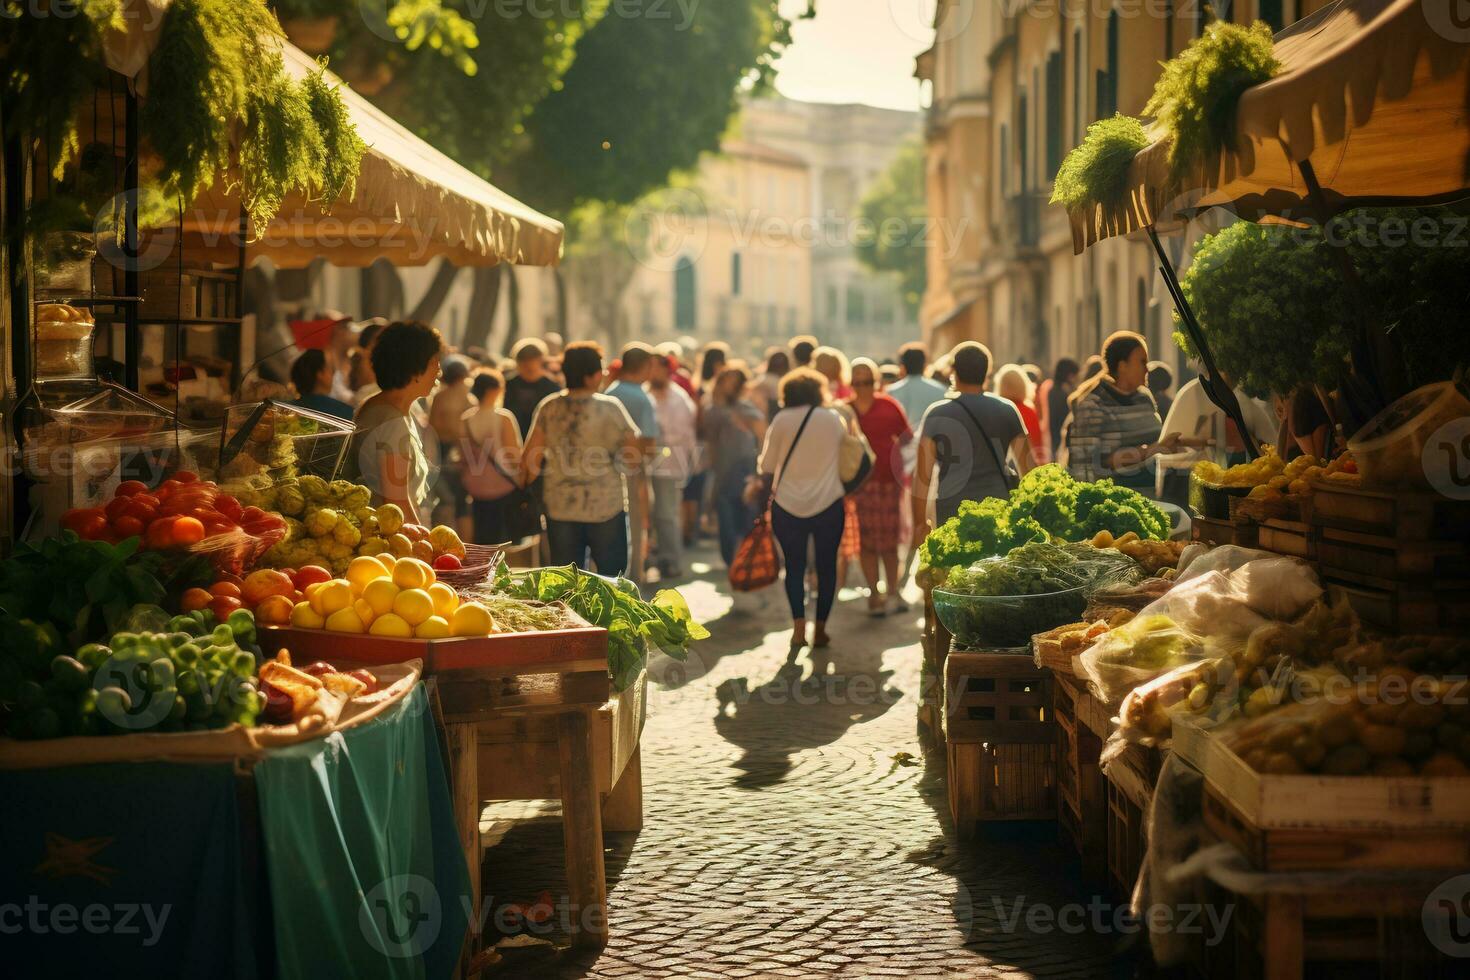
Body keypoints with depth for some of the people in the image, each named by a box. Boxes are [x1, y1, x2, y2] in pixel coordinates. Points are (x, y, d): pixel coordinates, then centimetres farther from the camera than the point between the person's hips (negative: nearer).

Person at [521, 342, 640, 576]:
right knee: (612, 577, 9)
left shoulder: (548, 408, -1)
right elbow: (634, 459, -7)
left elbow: (529, 461, -2)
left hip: (560, 510, 3)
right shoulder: (609, 408, -9)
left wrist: (525, 487, 15)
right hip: (606, 507, -3)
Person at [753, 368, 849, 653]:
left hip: (788, 504, 0)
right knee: (826, 566, 11)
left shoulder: (781, 421, -2)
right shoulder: (835, 420, 4)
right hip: (829, 503, 1)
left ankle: (799, 628, -5)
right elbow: (846, 463, 11)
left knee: (794, 567, 8)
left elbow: (766, 468, -1)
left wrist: (768, 488, 14)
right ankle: (820, 629, 13)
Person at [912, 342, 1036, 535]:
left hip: (951, 514, -1)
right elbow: (1027, 466, 8)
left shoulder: (936, 414, 1)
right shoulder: (1006, 410, 6)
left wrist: (919, 522, 5)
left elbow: (922, 475, 0)